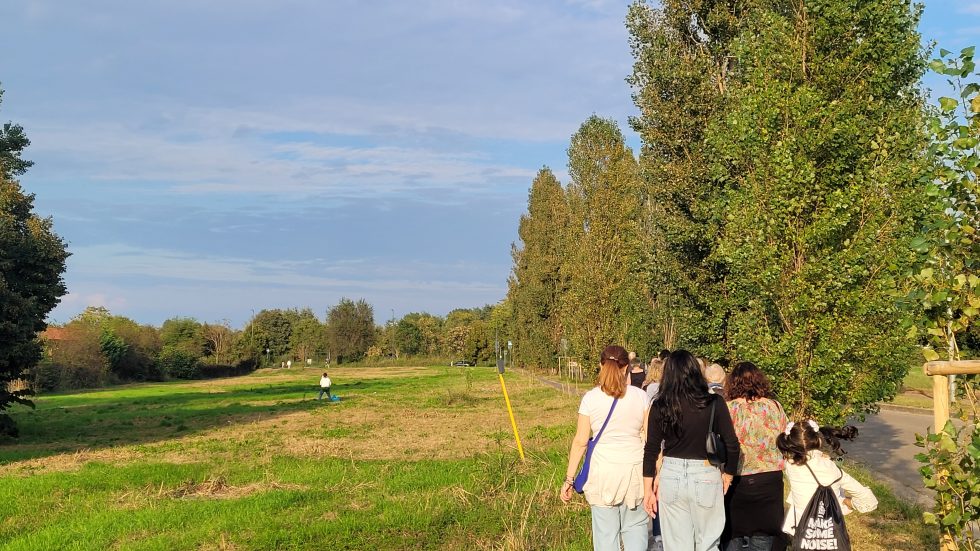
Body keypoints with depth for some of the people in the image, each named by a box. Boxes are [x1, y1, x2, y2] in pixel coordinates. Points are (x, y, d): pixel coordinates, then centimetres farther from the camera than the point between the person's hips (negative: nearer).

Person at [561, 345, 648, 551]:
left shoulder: (590, 398, -4)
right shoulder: (640, 396, -2)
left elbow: (580, 442, -3)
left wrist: (569, 479, 3)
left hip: (603, 472, -1)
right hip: (635, 470, 1)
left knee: (606, 534, 7)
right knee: (635, 527, 14)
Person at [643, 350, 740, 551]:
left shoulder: (660, 406, -4)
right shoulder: (714, 403, -7)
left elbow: (651, 450, 0)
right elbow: (732, 445, -5)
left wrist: (648, 489, 8)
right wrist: (728, 475, 11)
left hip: (671, 476, 1)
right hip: (706, 477, -1)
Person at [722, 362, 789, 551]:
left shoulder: (729, 408, -8)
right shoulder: (775, 406, 1)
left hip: (739, 480, -2)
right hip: (771, 477, 3)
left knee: (734, 535, 10)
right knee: (769, 534, 12)